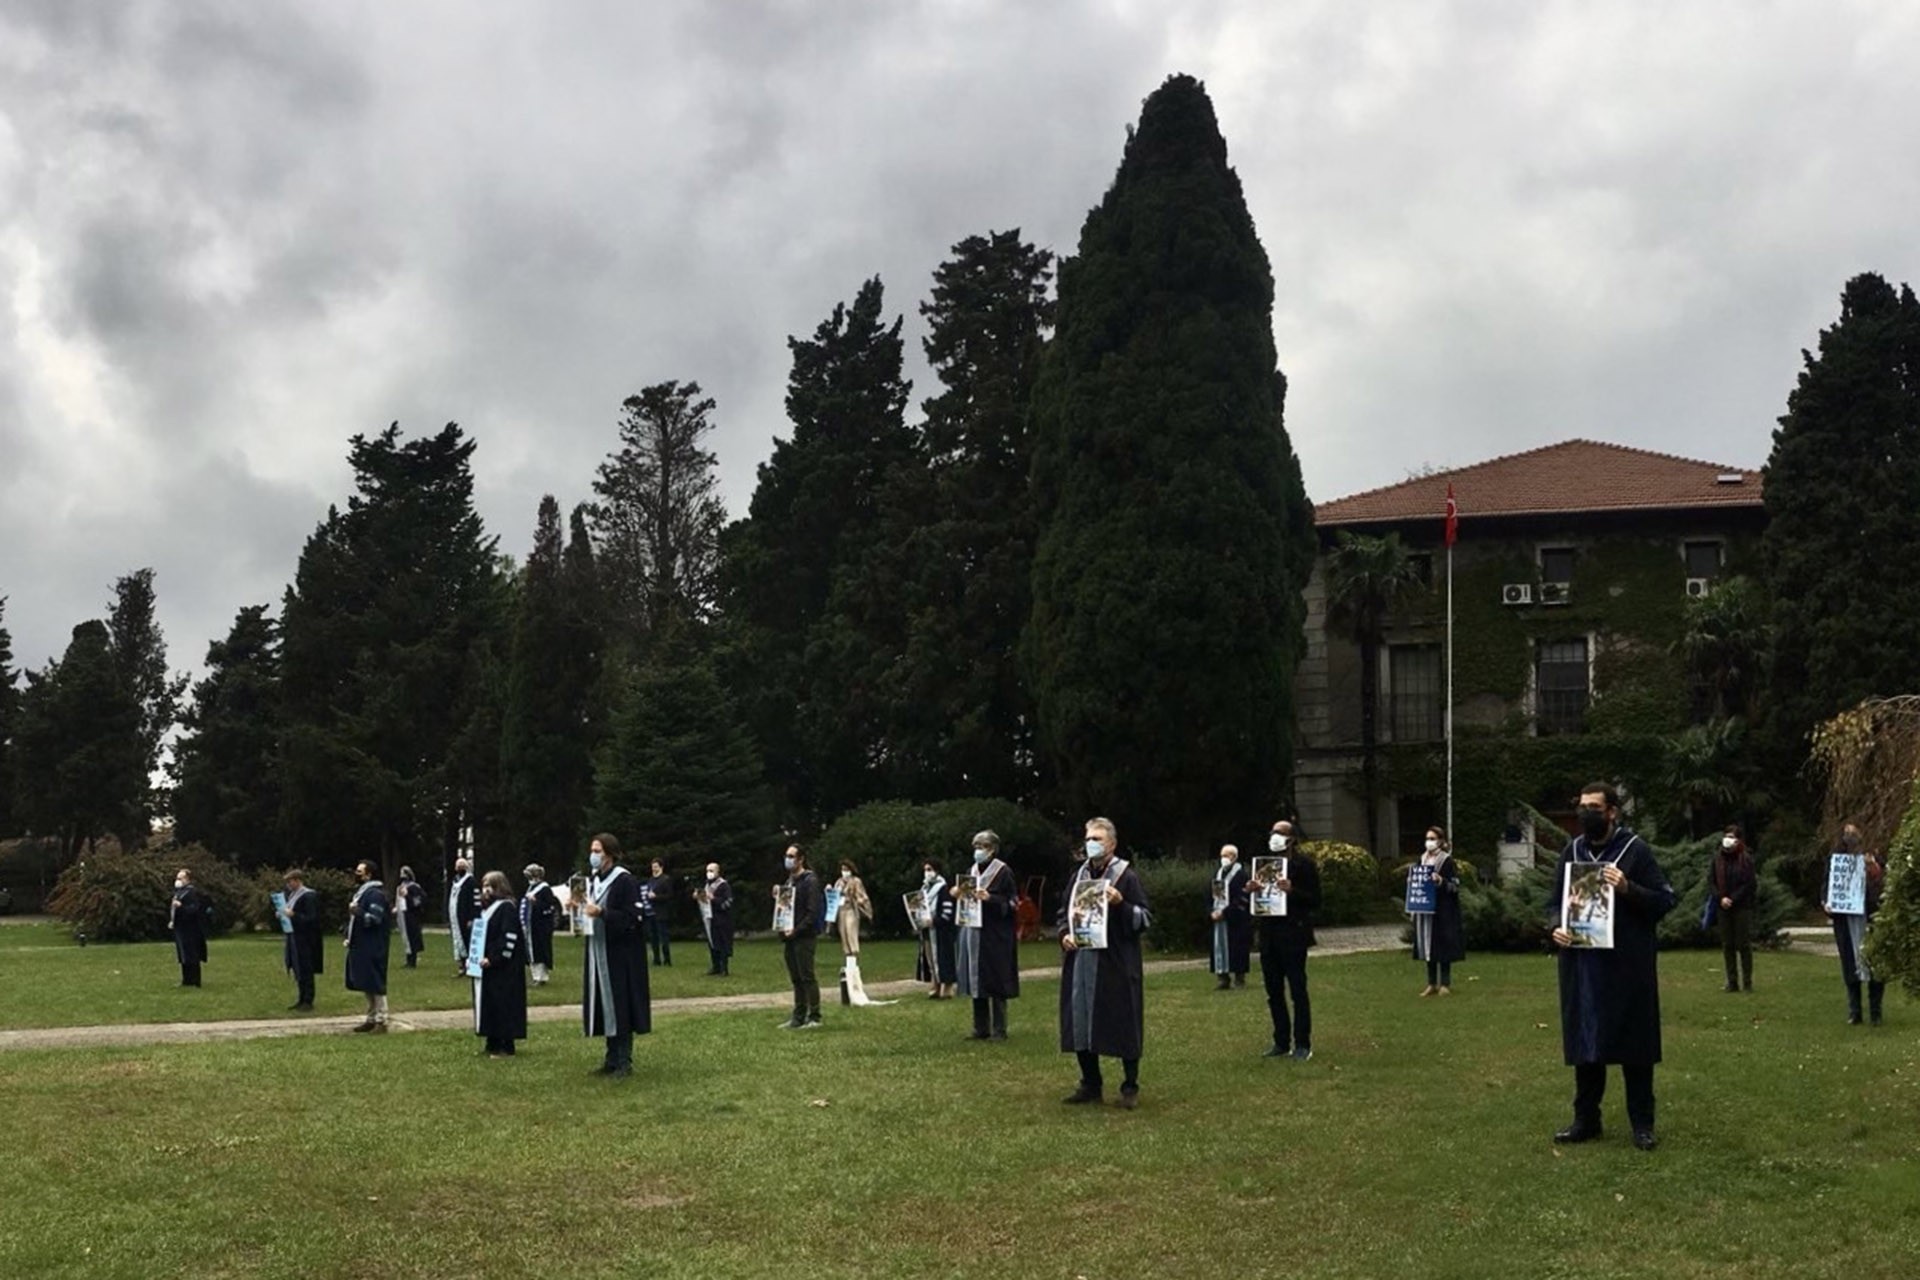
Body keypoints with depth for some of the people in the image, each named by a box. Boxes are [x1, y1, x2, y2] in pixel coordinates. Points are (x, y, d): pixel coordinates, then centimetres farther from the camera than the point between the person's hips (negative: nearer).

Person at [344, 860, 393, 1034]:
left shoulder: (375, 894, -14)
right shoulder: (361, 892, 17)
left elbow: (374, 919, -21)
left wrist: (356, 911, -21)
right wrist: (349, 937, 15)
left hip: (372, 949, -10)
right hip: (361, 947, 10)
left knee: (375, 985, -8)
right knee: (366, 985, 13)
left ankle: (381, 1021, -5)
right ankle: (372, 1019, 20)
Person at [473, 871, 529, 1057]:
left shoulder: (507, 908, -14)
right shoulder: (487, 908, 15)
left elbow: (509, 937, -21)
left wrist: (492, 959, -23)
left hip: (504, 968, -10)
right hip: (487, 966, 10)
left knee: (503, 1005, -6)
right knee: (489, 1004, 11)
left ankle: (506, 1048, -2)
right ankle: (493, 1044, 18)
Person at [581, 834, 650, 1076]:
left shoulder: (626, 881, -13)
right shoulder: (593, 880, 11)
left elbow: (632, 917, -18)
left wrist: (601, 913, -27)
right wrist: (583, 910, 1)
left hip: (620, 954, -8)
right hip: (599, 952, 8)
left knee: (620, 1005, -5)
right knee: (604, 1005, 9)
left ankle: (624, 1062, 2)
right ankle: (612, 1059, 17)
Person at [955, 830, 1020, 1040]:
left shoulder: (1003, 872, -7)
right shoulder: (972, 871, 12)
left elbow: (1012, 903, -10)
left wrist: (990, 898, -23)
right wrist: (955, 894, -2)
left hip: (994, 935, -6)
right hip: (973, 934, 6)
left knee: (995, 983, -4)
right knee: (976, 982, 8)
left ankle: (999, 1030, 2)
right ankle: (981, 1028, 15)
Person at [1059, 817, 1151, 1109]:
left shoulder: (1126, 877, -5)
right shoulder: (1079, 877, 12)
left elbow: (1145, 919, -7)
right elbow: (1065, 914, 21)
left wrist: (1120, 904, -23)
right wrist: (1064, 935, 1)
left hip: (1116, 965, -5)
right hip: (1081, 962, 6)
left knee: (1122, 1026, 0)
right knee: (1081, 1025, 8)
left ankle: (1130, 1087, 11)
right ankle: (1090, 1084, 20)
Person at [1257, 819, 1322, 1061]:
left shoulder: (1304, 863, -5)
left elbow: (1315, 901, -9)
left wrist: (1291, 890, -22)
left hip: (1293, 934, -6)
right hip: (1269, 934, 6)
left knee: (1297, 991, -2)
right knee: (1273, 992, 10)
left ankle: (1302, 1045, 4)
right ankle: (1281, 1042, 18)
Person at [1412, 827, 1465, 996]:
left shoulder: (1447, 861, -6)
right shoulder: (1421, 860, 12)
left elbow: (1455, 886, -9)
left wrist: (1441, 881, -24)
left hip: (1443, 911, -6)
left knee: (1443, 946, -4)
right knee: (1427, 947, 8)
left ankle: (1445, 984, 3)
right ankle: (1432, 984, 15)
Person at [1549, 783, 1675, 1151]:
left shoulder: (1635, 850, -5)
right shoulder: (1573, 851, 8)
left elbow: (1665, 900, -6)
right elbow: (1556, 900, 15)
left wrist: (1628, 889, -22)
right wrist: (1557, 927, -5)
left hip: (1628, 965, -4)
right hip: (1582, 964, 4)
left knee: (1634, 1042, 3)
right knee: (1585, 1042, 9)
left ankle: (1642, 1124, 13)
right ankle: (1586, 1119, 20)